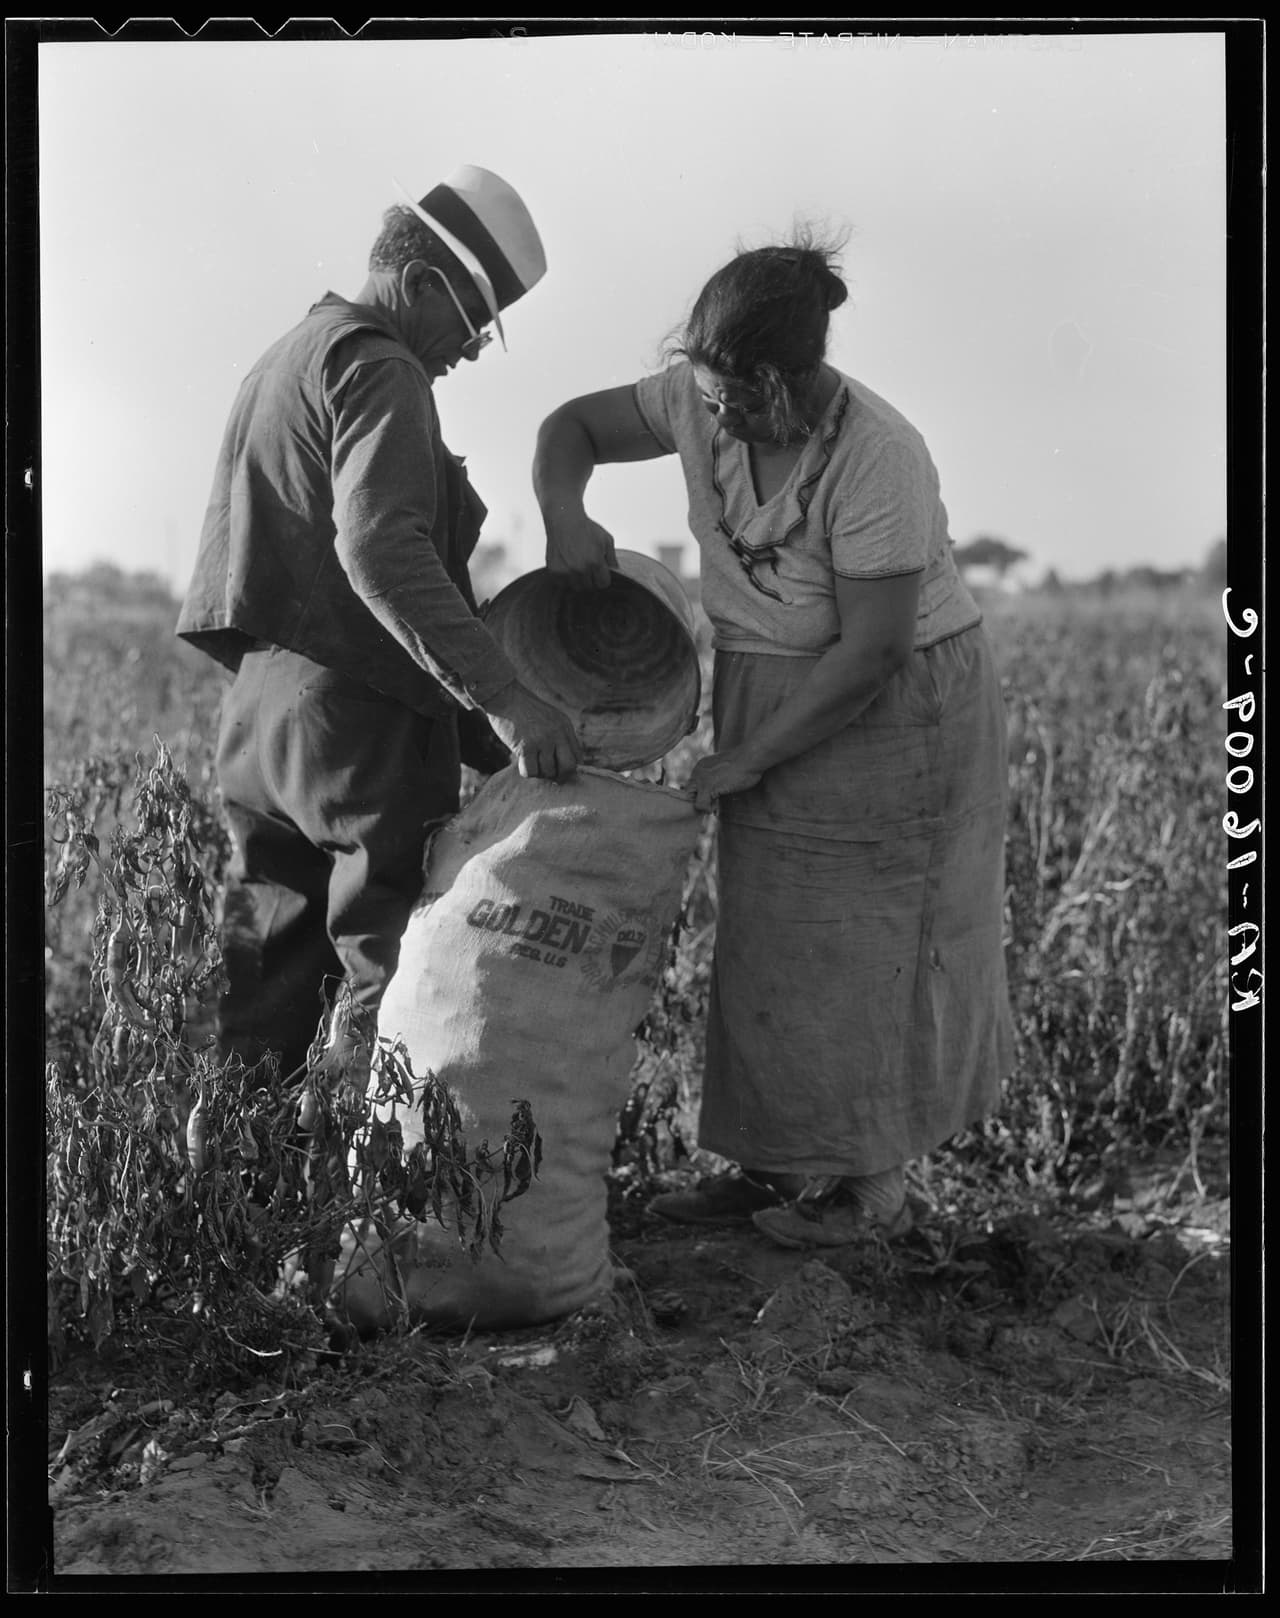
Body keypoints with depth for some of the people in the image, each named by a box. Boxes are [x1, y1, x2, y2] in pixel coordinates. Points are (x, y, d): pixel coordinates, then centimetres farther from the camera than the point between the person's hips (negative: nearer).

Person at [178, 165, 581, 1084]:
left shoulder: (284, 359, 23)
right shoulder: (378, 367, -9)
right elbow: (383, 551, -24)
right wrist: (502, 699, -29)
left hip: (257, 706, 9)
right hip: (361, 720, -9)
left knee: (269, 987, 12)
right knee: (403, 981, -6)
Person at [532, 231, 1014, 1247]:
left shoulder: (877, 460, -29)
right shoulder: (699, 398, -11)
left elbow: (872, 650, -26)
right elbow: (573, 427, 3)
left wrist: (747, 759, -20)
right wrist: (565, 515, -20)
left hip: (894, 709, -6)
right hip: (764, 697, 7)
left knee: (865, 945, 2)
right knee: (768, 939, 10)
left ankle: (872, 1187, 16)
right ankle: (774, 1164, 21)